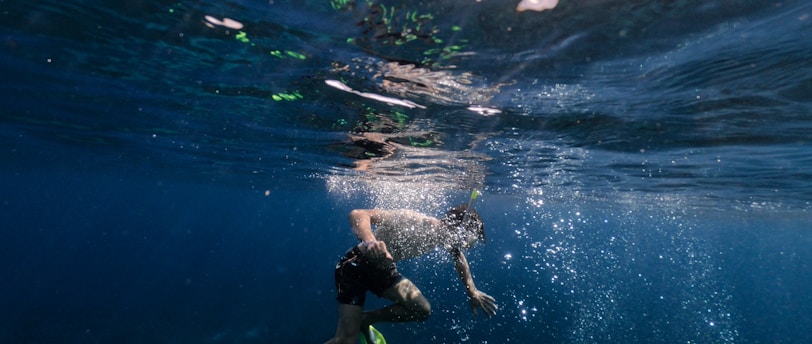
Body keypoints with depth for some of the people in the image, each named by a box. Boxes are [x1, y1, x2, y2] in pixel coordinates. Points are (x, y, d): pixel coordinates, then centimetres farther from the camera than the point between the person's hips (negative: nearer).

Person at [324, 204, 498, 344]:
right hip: (355, 265, -7)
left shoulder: (447, 234, -8)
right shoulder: (413, 220, -33)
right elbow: (357, 214, -39)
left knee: (422, 310, 2)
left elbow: (459, 257, 14)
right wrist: (370, 242, -58)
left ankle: (364, 320, 17)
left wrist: (472, 292, 8)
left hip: (383, 268, 7)